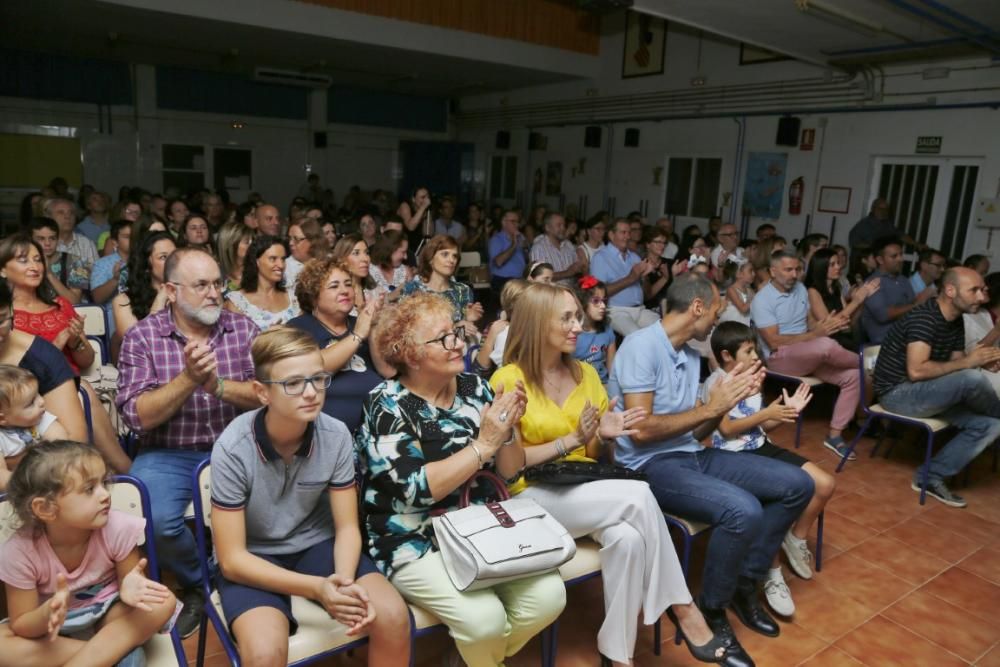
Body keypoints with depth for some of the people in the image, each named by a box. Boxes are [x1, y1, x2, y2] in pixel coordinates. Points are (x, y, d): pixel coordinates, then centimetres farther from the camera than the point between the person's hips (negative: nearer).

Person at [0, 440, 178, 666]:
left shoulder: (118, 528, -24)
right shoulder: (19, 552, -23)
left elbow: (129, 583, -11)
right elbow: (21, 625, -16)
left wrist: (130, 589, -35)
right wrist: (48, 614, -39)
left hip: (107, 614, -1)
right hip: (55, 627, 1)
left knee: (163, 601, -27)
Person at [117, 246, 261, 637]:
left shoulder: (244, 329, 1)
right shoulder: (141, 337, -3)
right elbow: (136, 416, -10)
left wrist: (218, 385, -23)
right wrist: (188, 379, -25)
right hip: (169, 455, -1)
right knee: (156, 520, -27)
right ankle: (201, 584, 5)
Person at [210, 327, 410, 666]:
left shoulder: (336, 436, -16)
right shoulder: (233, 449, -24)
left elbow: (347, 526, -7)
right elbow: (232, 559, -20)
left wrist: (345, 581, -28)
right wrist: (318, 588, -30)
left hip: (317, 544, 3)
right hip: (253, 559, -2)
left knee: (393, 617, -18)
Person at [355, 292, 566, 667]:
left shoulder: (474, 387, 2)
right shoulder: (386, 405, -12)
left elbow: (510, 473, 4)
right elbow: (420, 488, -22)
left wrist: (508, 429, -15)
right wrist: (484, 443, -23)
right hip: (416, 543, -5)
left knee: (549, 596, -14)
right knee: (484, 618, -25)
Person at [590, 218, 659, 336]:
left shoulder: (634, 257, 19)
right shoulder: (600, 257, -1)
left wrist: (645, 275, -5)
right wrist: (630, 279, -13)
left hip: (640, 309, 6)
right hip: (617, 311, -6)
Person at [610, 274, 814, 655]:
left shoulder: (691, 355, 13)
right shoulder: (642, 346, -15)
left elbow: (695, 432, 14)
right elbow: (641, 430, -21)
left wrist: (728, 400, -3)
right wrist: (710, 407, -14)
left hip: (692, 455, 9)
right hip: (649, 465, -9)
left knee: (797, 484, 3)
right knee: (744, 510, -31)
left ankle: (745, 582, 16)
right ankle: (711, 609, -4)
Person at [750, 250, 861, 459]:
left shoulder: (800, 288, 9)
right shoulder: (762, 300, -13)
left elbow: (809, 322, 12)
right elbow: (775, 342, -19)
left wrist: (830, 324, -11)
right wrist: (816, 334, -24)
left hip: (810, 355, 7)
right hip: (780, 357, -7)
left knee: (853, 375, -12)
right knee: (827, 345, -33)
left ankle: (834, 434, -5)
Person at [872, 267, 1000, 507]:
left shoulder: (956, 321, 8)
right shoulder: (924, 317, -20)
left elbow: (953, 368, 9)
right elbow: (916, 371, -29)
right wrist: (967, 362, -21)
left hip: (926, 392, 9)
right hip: (898, 393, -9)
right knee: (973, 379, -27)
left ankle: (931, 477, -1)